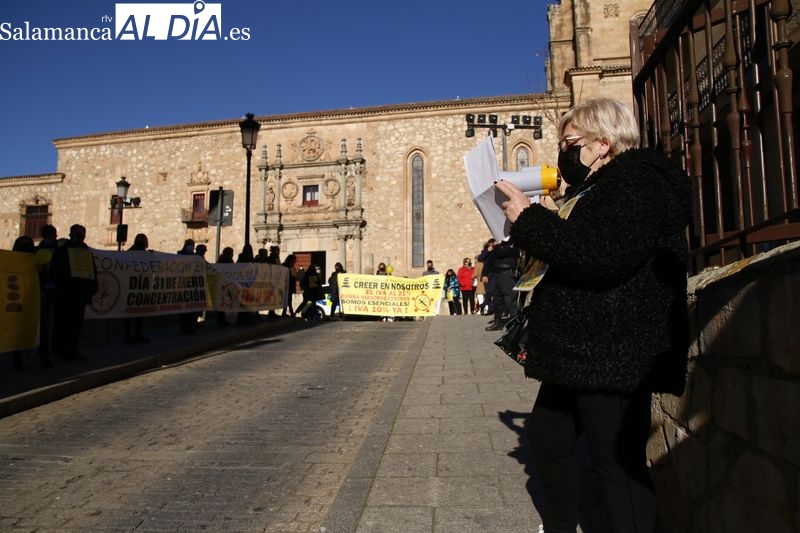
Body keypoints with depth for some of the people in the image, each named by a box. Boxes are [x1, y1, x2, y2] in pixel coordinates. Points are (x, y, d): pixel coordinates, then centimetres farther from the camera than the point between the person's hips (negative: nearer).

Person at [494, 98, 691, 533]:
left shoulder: (639, 179, -12)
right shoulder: (604, 187, 20)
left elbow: (603, 257, -28)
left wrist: (529, 219, -20)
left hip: (614, 352, -11)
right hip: (583, 350, 11)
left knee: (618, 460, -1)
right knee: (545, 434, 19)